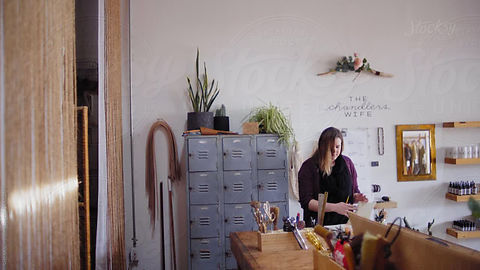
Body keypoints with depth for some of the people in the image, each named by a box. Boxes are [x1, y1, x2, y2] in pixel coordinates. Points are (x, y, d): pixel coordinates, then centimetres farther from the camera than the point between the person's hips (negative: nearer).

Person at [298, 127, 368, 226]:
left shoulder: (347, 163, 11)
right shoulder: (309, 166, -4)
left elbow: (354, 191, 21)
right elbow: (306, 202, -10)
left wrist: (356, 197, -2)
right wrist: (334, 207, -18)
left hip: (345, 221, 4)